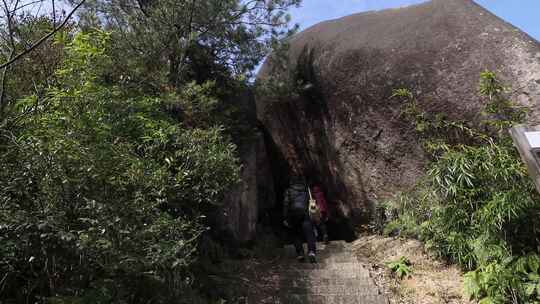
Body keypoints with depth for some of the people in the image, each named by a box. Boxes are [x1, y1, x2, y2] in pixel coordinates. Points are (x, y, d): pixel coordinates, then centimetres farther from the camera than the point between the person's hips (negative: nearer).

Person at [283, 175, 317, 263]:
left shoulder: (289, 191, 5)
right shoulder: (306, 190, 12)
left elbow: (286, 204, -1)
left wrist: (285, 218, 1)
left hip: (293, 214, 0)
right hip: (305, 214, 1)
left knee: (296, 234, 11)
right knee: (309, 232, -2)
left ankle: (300, 254, 5)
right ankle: (311, 251, -21)